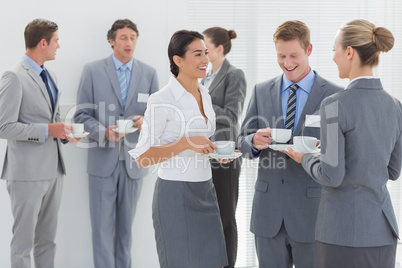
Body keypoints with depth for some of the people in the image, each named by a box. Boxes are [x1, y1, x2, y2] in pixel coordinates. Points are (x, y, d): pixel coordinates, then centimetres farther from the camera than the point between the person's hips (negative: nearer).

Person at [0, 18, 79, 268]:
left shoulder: (49, 75, 14)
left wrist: (65, 132, 4)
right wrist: (48, 130, -19)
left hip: (53, 169, 8)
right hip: (28, 171, -8)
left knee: (47, 240, 13)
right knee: (23, 241, 2)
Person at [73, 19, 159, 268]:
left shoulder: (149, 73, 7)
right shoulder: (93, 70, 1)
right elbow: (82, 114, 0)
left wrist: (146, 120, -13)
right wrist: (103, 132, -18)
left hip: (134, 160, 2)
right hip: (103, 160, -2)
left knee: (126, 225, 11)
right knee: (102, 226, 0)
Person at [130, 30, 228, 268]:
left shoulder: (204, 95, 10)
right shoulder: (161, 101, -14)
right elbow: (142, 157, -14)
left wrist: (215, 151, 3)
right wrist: (186, 143, -23)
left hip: (205, 191, 7)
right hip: (175, 194, -7)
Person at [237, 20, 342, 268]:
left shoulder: (334, 95, -2)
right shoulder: (261, 91, 9)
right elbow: (244, 141, 9)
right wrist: (255, 141, -15)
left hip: (312, 209, -3)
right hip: (268, 209, 3)